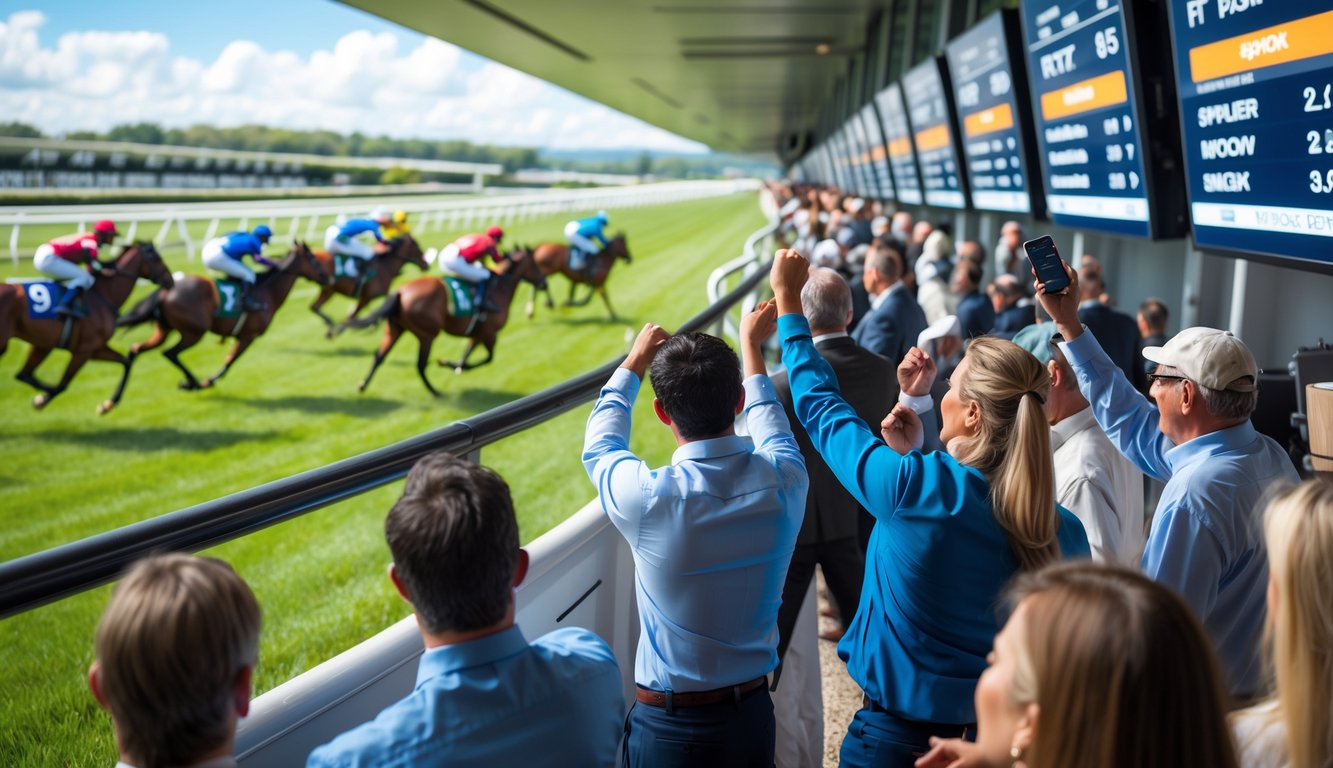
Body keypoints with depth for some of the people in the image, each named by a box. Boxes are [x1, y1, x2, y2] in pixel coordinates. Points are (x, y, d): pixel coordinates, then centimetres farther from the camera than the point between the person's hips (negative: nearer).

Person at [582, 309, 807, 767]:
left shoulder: (646, 498, -24)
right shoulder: (783, 480, -16)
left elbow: (600, 444, 1)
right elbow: (769, 423, 10)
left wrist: (636, 360, 16)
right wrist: (750, 345, 27)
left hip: (667, 728, -3)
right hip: (753, 716, 3)